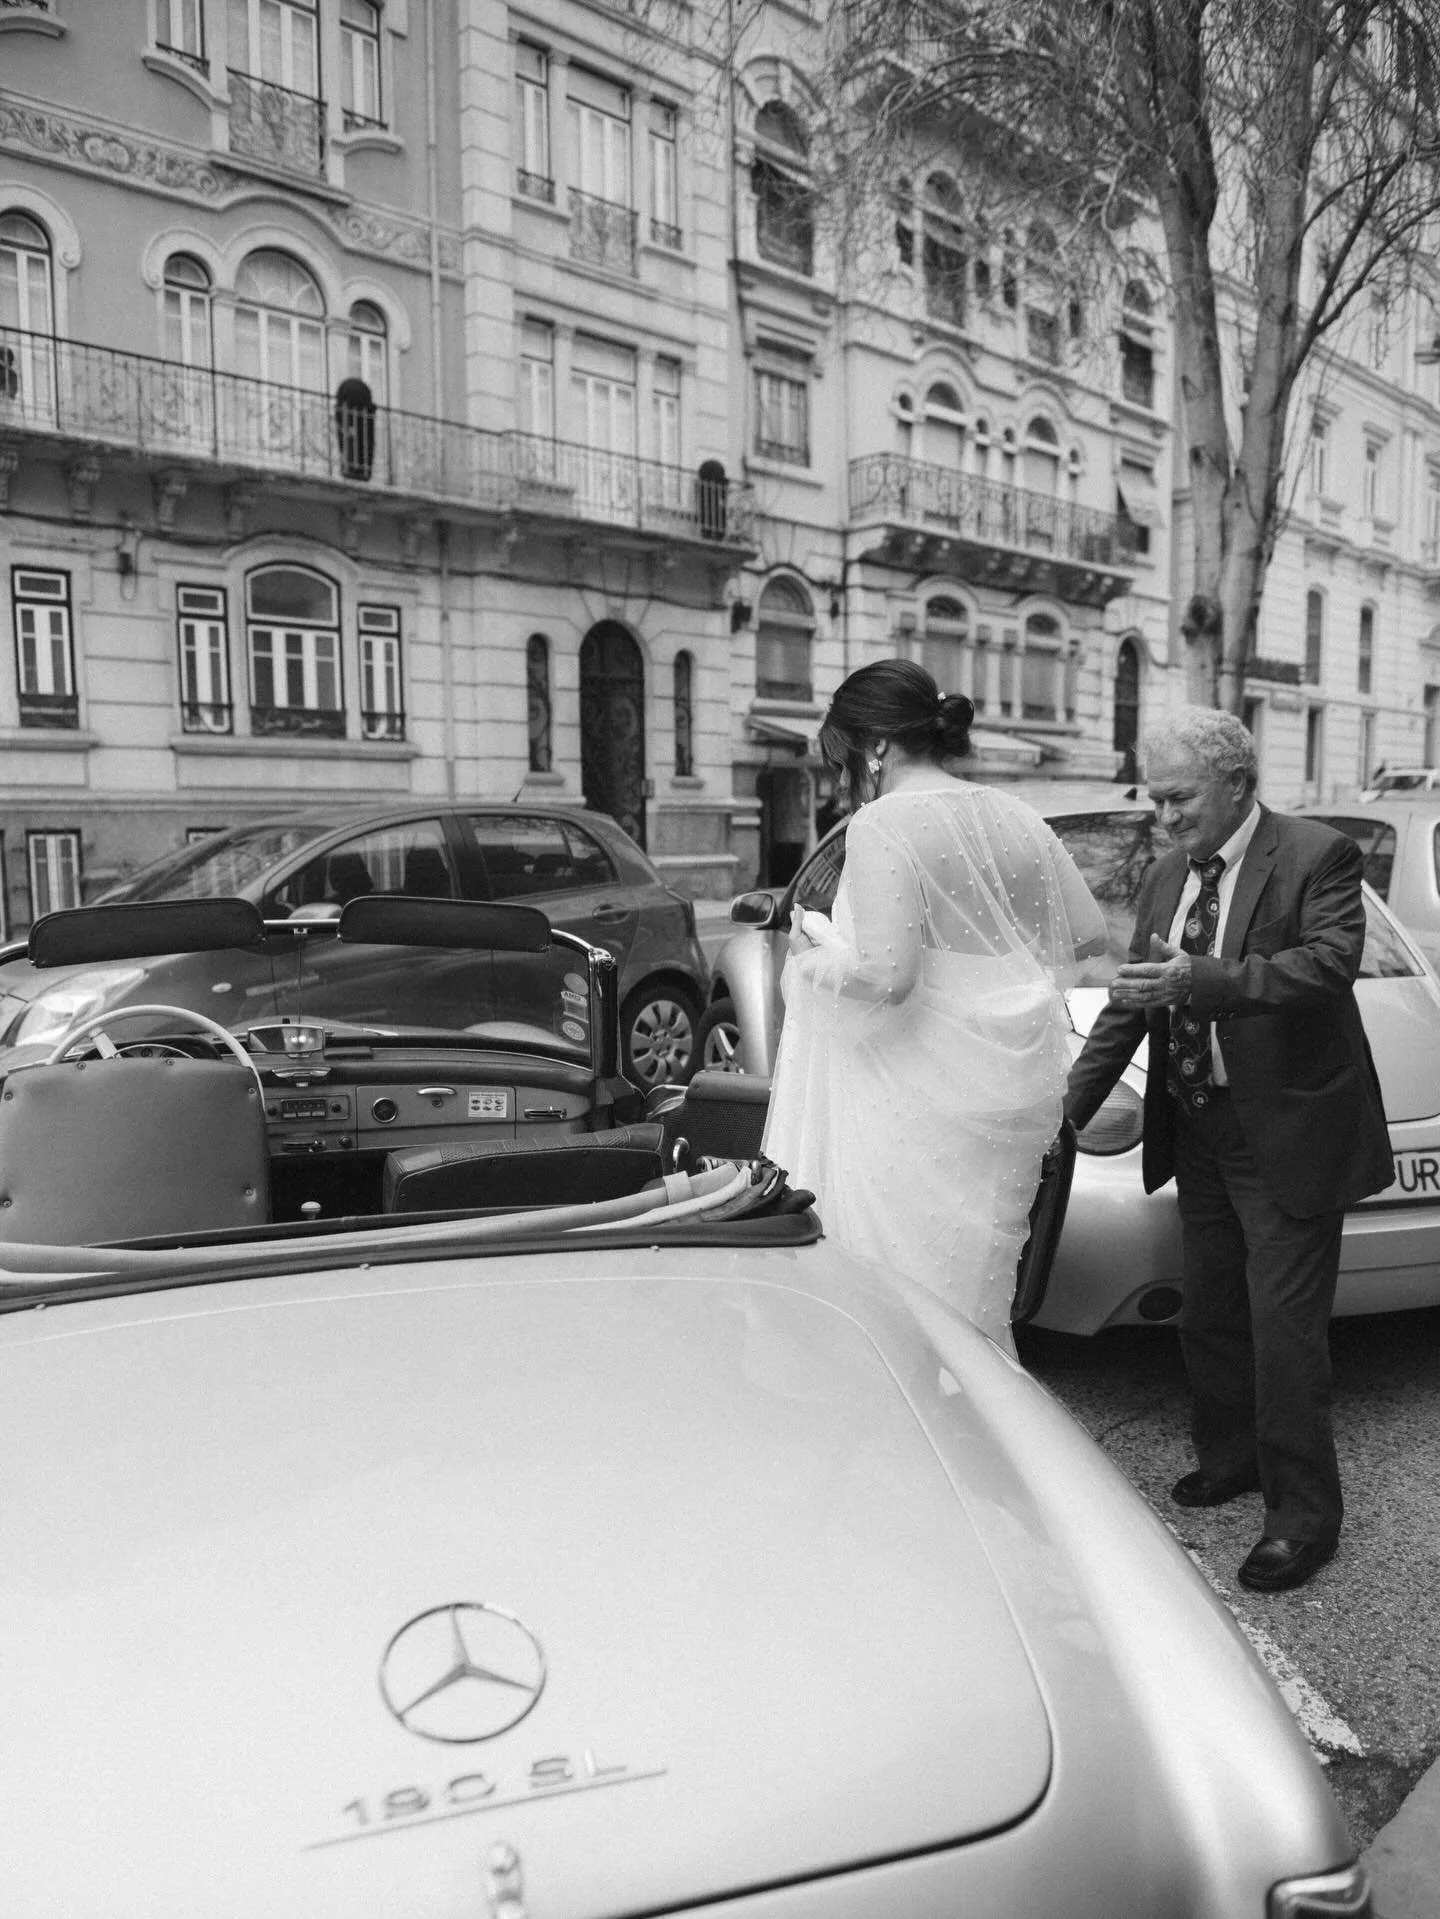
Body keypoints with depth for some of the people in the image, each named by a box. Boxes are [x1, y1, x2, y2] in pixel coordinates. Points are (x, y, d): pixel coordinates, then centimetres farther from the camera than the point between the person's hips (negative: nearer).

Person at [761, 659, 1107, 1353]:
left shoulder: (883, 824, -13)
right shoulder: (1017, 816, 9)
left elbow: (886, 977, -22)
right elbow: (1089, 935, 16)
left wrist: (816, 953, -4)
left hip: (928, 1091, -7)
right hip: (1016, 1081, 8)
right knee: (979, 1281, 18)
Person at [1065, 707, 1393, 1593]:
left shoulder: (1319, 856, -10)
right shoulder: (1167, 878, 8)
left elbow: (1330, 962, -25)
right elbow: (1129, 1005, 8)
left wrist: (1201, 980, -36)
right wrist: (1067, 1109, 1)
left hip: (1289, 1136, -6)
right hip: (1200, 1134, 7)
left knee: (1285, 1328, 0)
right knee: (1209, 1316, 17)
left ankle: (1304, 1513, 16)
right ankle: (1228, 1460, 37)